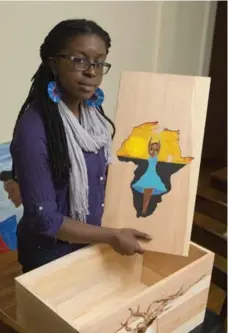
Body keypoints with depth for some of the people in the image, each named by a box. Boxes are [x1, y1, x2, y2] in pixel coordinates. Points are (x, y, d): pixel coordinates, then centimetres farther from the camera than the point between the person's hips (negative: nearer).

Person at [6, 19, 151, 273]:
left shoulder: (93, 112, -5)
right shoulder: (33, 127, -27)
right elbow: (44, 219, -25)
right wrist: (112, 236, -21)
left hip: (90, 244, 7)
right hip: (49, 254, -7)